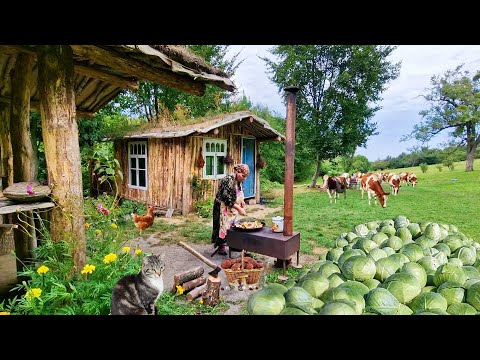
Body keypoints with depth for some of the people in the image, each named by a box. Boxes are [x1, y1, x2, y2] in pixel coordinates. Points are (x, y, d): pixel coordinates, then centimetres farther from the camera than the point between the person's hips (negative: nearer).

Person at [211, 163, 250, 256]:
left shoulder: (238, 181, 3)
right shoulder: (229, 180, -24)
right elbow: (226, 199, -27)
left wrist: (241, 200, 1)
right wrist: (238, 208, -27)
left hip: (232, 208, 8)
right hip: (223, 207, -8)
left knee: (232, 225, 12)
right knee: (224, 226, -1)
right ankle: (221, 246, 12)